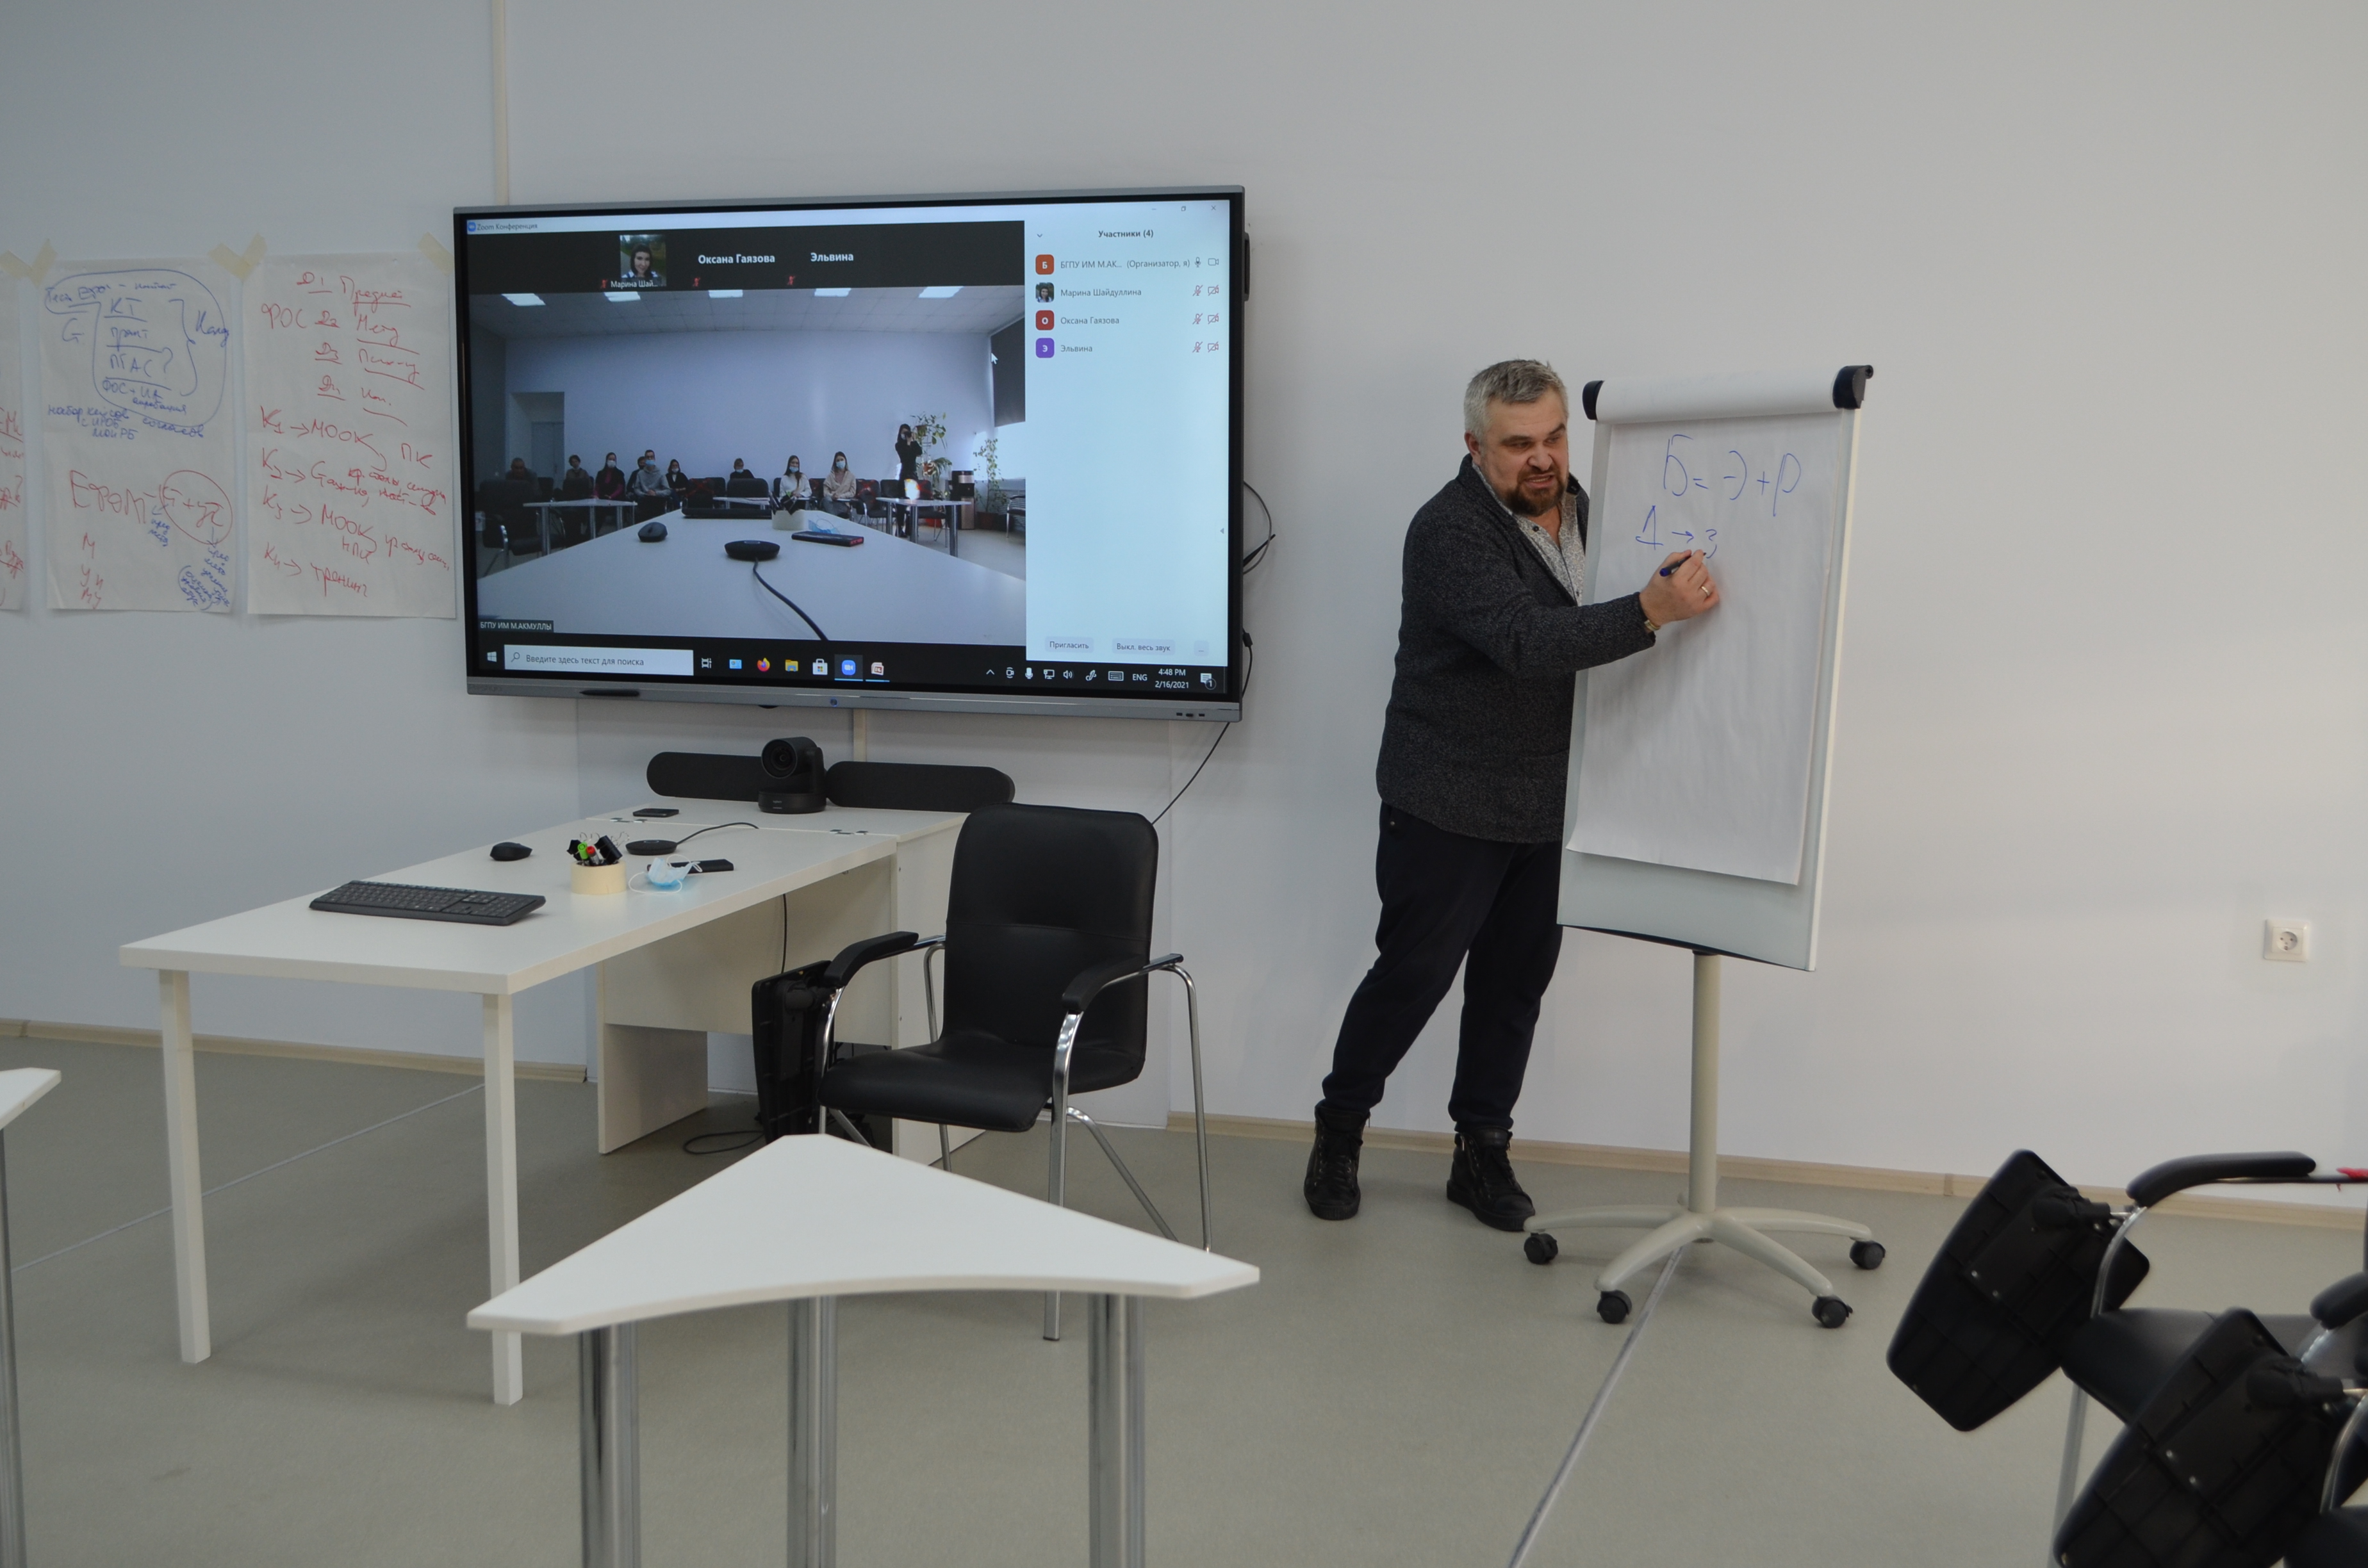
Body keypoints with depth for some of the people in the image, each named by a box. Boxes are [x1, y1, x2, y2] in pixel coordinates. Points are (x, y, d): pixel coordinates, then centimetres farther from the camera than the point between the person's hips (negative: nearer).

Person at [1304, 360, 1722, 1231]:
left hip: (1546, 806, 7)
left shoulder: (1579, 509, 6)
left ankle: (1483, 1153, 25)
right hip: (1449, 805, -7)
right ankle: (1339, 1132, 21)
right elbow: (1524, 641, -32)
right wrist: (1653, 610, -39)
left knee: (1516, 982, 12)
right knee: (1412, 975, 1)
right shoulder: (1449, 530, -18)